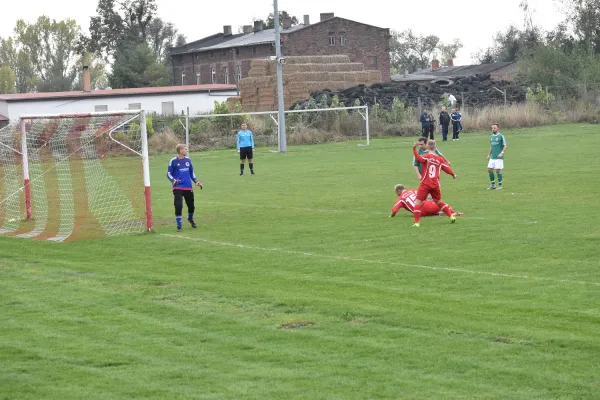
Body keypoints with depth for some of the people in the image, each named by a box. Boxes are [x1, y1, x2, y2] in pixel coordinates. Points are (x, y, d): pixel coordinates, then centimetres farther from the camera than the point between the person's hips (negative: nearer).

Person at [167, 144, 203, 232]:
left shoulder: (188, 160, 8)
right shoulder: (173, 161, -4)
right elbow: (169, 173, 0)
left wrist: (196, 181, 7)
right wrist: (173, 180, -19)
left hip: (188, 187, 4)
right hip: (178, 188, -4)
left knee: (191, 206, 12)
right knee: (178, 206, -16)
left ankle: (190, 219, 43)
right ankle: (179, 226, -5)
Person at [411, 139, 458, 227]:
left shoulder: (427, 156, -7)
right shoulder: (440, 159, 6)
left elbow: (419, 158, -28)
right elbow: (447, 168, 16)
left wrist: (414, 149, -30)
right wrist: (453, 174, 33)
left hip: (425, 184, -5)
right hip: (435, 185, 5)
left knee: (418, 201, -3)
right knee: (438, 202, 24)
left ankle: (417, 222, -12)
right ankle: (451, 215, 18)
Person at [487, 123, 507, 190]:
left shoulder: (501, 136, -6)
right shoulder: (491, 137, 14)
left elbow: (505, 145, -8)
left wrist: (502, 153, -21)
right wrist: (489, 154, 20)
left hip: (499, 157, -6)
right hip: (492, 157, 6)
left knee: (498, 170, -8)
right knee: (489, 170, 1)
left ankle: (500, 185, 5)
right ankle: (493, 185, 13)